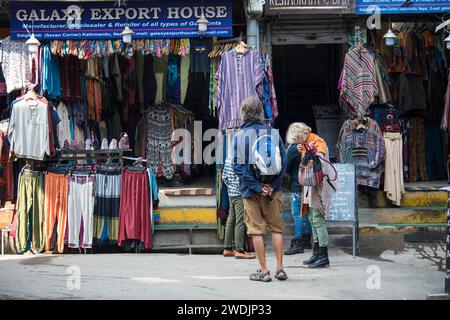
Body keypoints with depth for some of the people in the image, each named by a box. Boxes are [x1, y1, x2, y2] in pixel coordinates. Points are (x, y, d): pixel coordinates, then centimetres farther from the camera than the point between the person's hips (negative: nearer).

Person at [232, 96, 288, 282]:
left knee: (257, 230, 4)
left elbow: (238, 166, -11)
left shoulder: (239, 136, -4)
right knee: (276, 228, 11)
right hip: (272, 190, 2)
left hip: (251, 190, -2)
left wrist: (256, 187, -11)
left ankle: (264, 271, 4)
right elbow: (283, 161, -3)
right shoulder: (274, 134, 2)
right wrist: (273, 185, -6)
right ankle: (280, 268, 9)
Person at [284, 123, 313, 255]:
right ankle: (307, 240, 20)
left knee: (297, 214, -7)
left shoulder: (293, 148, -13)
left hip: (297, 186, -8)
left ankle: (298, 243, -9)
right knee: (305, 213, 14)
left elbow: (286, 167, -10)